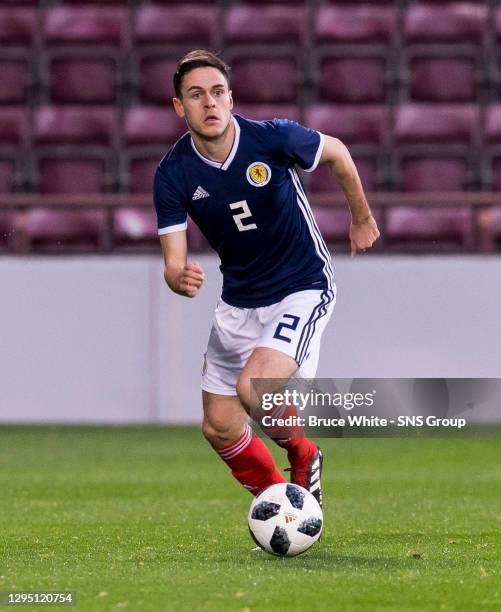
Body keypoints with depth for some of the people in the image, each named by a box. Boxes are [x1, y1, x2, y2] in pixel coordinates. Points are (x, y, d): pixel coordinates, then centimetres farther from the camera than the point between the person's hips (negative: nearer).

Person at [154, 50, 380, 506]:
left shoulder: (273, 138, -19)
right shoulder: (172, 174, -12)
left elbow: (336, 152, 1)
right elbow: (174, 260, -13)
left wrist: (362, 218, 14)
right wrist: (181, 278, -38)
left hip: (303, 289, -5)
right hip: (239, 303, 5)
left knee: (254, 388, -27)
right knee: (219, 428, 7)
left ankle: (303, 457, 5)